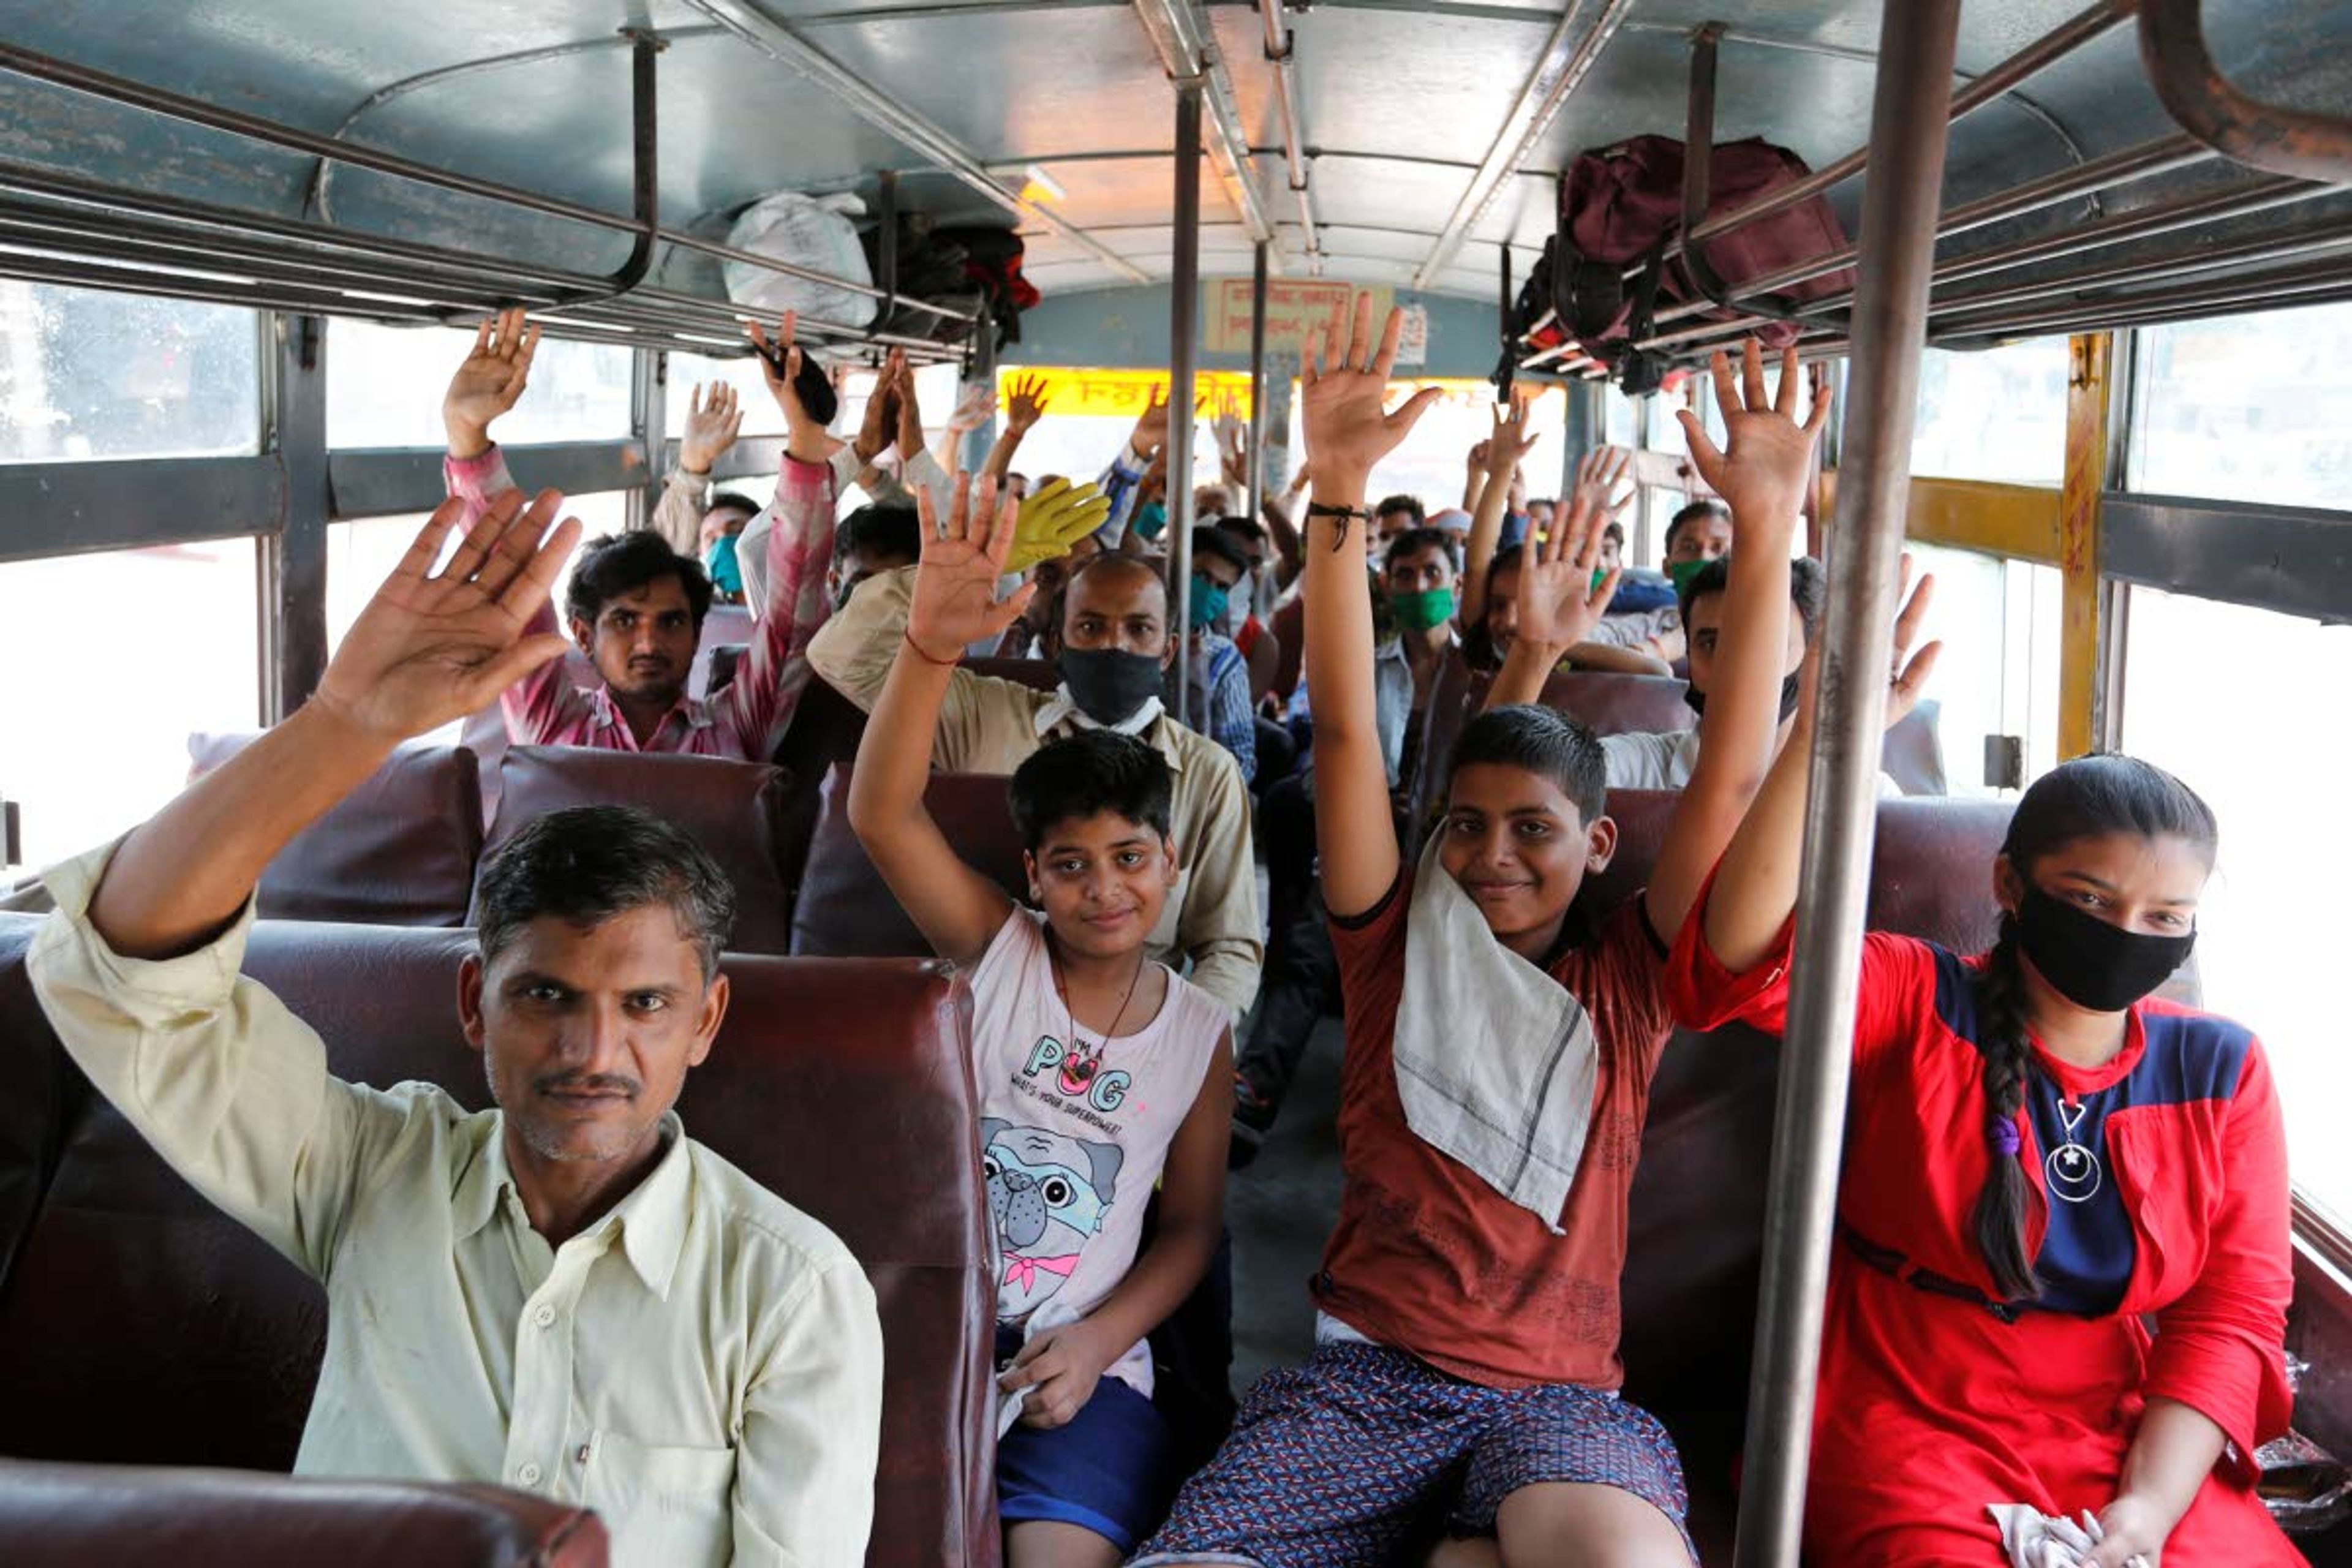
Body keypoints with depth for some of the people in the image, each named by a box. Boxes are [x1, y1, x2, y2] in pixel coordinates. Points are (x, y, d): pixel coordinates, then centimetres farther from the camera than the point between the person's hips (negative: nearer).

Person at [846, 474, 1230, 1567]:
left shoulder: (1201, 1033, 6)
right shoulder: (993, 948, 0)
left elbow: (1190, 1224, 12)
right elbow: (880, 814, -17)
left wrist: (1098, 1339, -6)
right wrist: (929, 647, -34)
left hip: (1080, 1368, 2)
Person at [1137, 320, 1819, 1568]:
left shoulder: (1624, 981, 9)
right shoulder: (1400, 942, 9)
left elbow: (1730, 778, -1)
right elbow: (1344, 731, -2)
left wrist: (1768, 527, -11)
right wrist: (1338, 493, -12)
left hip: (1558, 1396, -1)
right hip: (1364, 1376, 1)